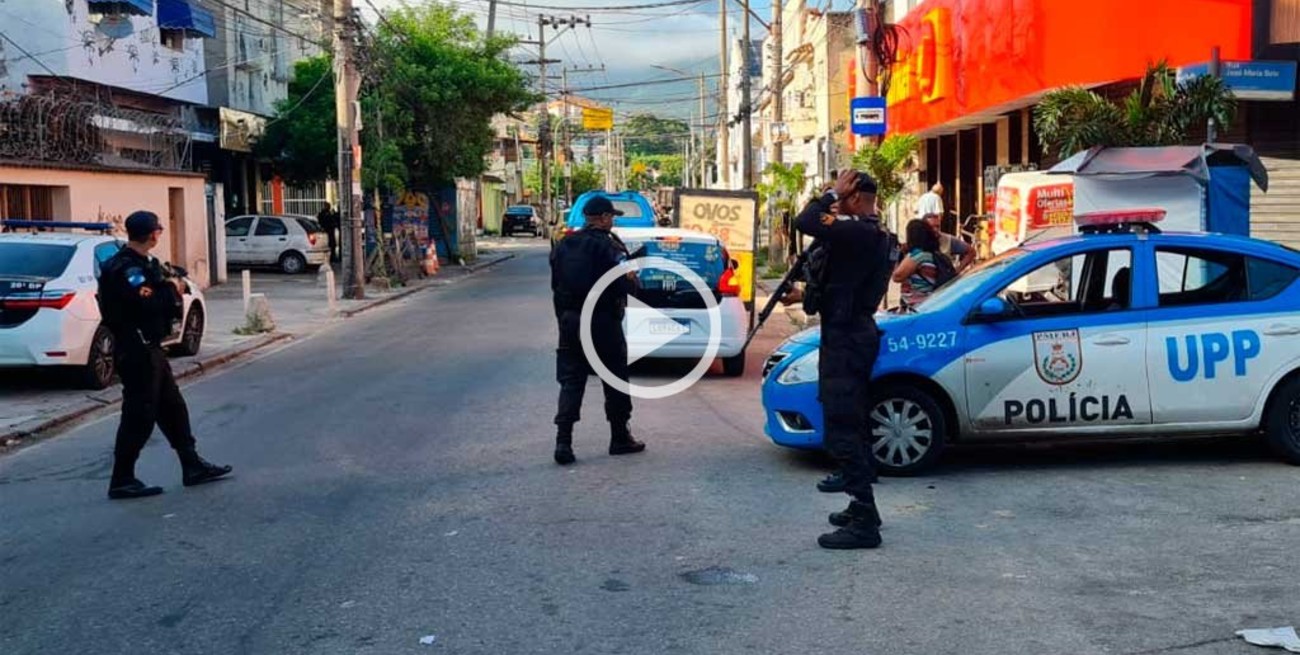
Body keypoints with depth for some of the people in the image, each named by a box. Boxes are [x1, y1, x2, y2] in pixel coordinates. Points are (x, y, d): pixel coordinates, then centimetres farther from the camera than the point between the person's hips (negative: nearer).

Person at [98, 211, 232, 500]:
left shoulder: (141, 264, 14)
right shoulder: (127, 268, -18)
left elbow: (154, 298, 12)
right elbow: (148, 304, -27)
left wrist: (171, 288, -6)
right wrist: (172, 289, -11)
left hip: (148, 348, 11)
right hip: (136, 349, -11)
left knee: (172, 408, 15)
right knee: (139, 414, -5)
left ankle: (192, 466, 23)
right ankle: (122, 480, 3)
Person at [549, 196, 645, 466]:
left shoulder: (563, 245, 7)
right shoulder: (608, 246, -13)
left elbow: (556, 283, 10)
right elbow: (625, 283, -19)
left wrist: (563, 316, 16)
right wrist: (632, 280, 3)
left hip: (570, 321, 5)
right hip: (603, 323, -5)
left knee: (571, 382, 6)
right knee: (615, 382, 10)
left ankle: (563, 441, -5)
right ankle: (620, 438, 20)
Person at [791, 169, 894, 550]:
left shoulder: (858, 231, -19)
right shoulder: (875, 234, 14)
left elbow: (806, 223, -27)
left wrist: (833, 194, -14)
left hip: (846, 338, -11)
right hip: (855, 333, 11)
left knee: (843, 430, -10)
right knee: (850, 426, 17)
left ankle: (864, 524, -10)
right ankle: (862, 508, 26)